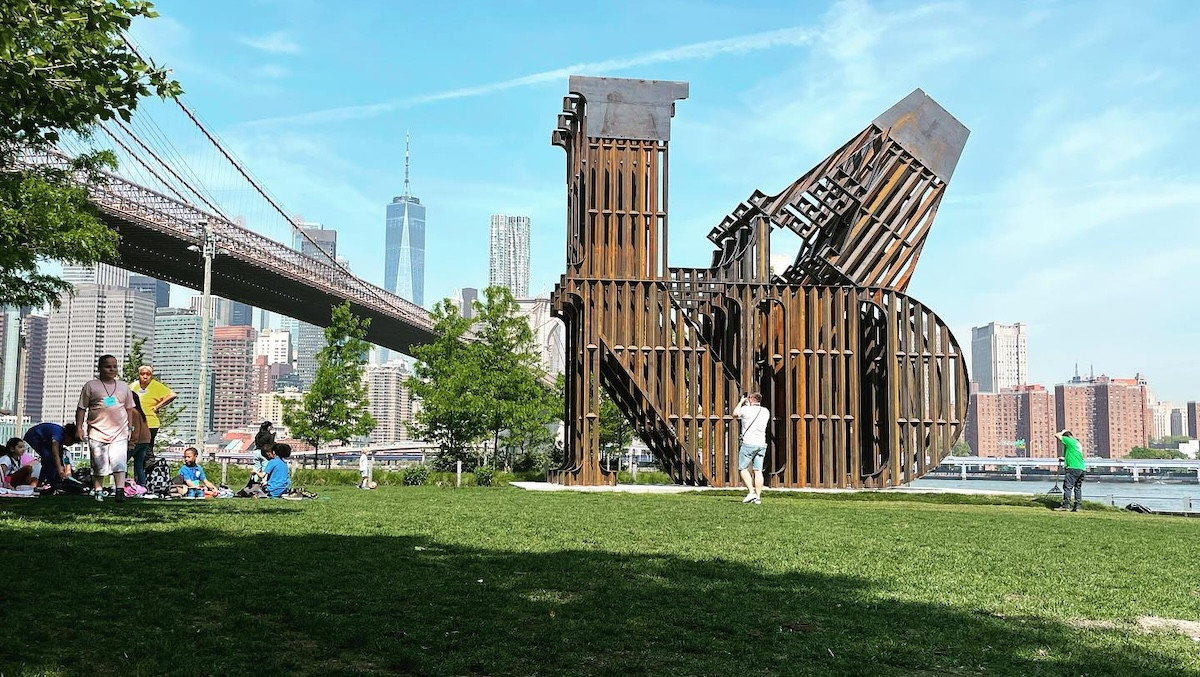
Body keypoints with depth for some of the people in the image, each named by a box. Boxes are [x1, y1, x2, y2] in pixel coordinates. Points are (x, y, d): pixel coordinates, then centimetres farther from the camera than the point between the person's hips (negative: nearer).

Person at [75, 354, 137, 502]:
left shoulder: (124, 387, 14)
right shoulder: (91, 386, 4)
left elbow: (129, 408, 19)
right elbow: (81, 408, 6)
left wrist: (129, 428, 16)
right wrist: (79, 428, 1)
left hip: (119, 433, 1)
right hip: (97, 433, -1)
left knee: (119, 463, -9)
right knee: (99, 465, 4)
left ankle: (119, 491, -10)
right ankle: (98, 491, 16)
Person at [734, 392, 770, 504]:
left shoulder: (746, 410, -7)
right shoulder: (766, 412, 8)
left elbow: (735, 413, 13)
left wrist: (741, 402, 26)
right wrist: (749, 406, 33)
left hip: (748, 443, -5)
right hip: (761, 444, 5)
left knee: (743, 468, 6)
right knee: (758, 471, 4)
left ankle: (751, 492, -6)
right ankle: (758, 497, 1)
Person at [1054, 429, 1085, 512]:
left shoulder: (1069, 441, -3)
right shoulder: (1077, 443, 23)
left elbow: (1057, 435, 0)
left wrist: (1062, 432, 17)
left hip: (1073, 468, -8)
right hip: (1081, 468, 8)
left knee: (1067, 486, -9)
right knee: (1078, 487, 9)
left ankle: (1065, 504, -14)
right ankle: (1077, 506, 6)